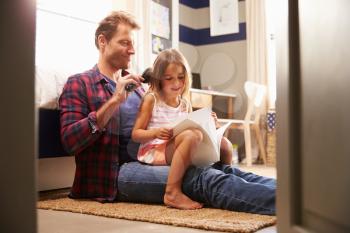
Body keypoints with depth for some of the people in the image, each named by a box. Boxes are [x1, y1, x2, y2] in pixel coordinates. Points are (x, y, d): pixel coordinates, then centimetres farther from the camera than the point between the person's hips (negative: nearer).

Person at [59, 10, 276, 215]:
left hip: (151, 162, 7)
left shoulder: (135, 85, 24)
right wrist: (114, 101, -16)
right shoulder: (79, 83, 4)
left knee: (222, 169, -18)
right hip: (117, 173, -7)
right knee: (204, 178, -28)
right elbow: (69, 141, -10)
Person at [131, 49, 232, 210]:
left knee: (224, 144, -9)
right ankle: (172, 193, -37)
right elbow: (135, 134, -2)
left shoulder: (185, 104, 17)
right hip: (154, 151, -5)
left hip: (179, 151, 6)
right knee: (193, 135, -34)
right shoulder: (151, 99, 1)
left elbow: (191, 129, 20)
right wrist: (155, 133, -22)